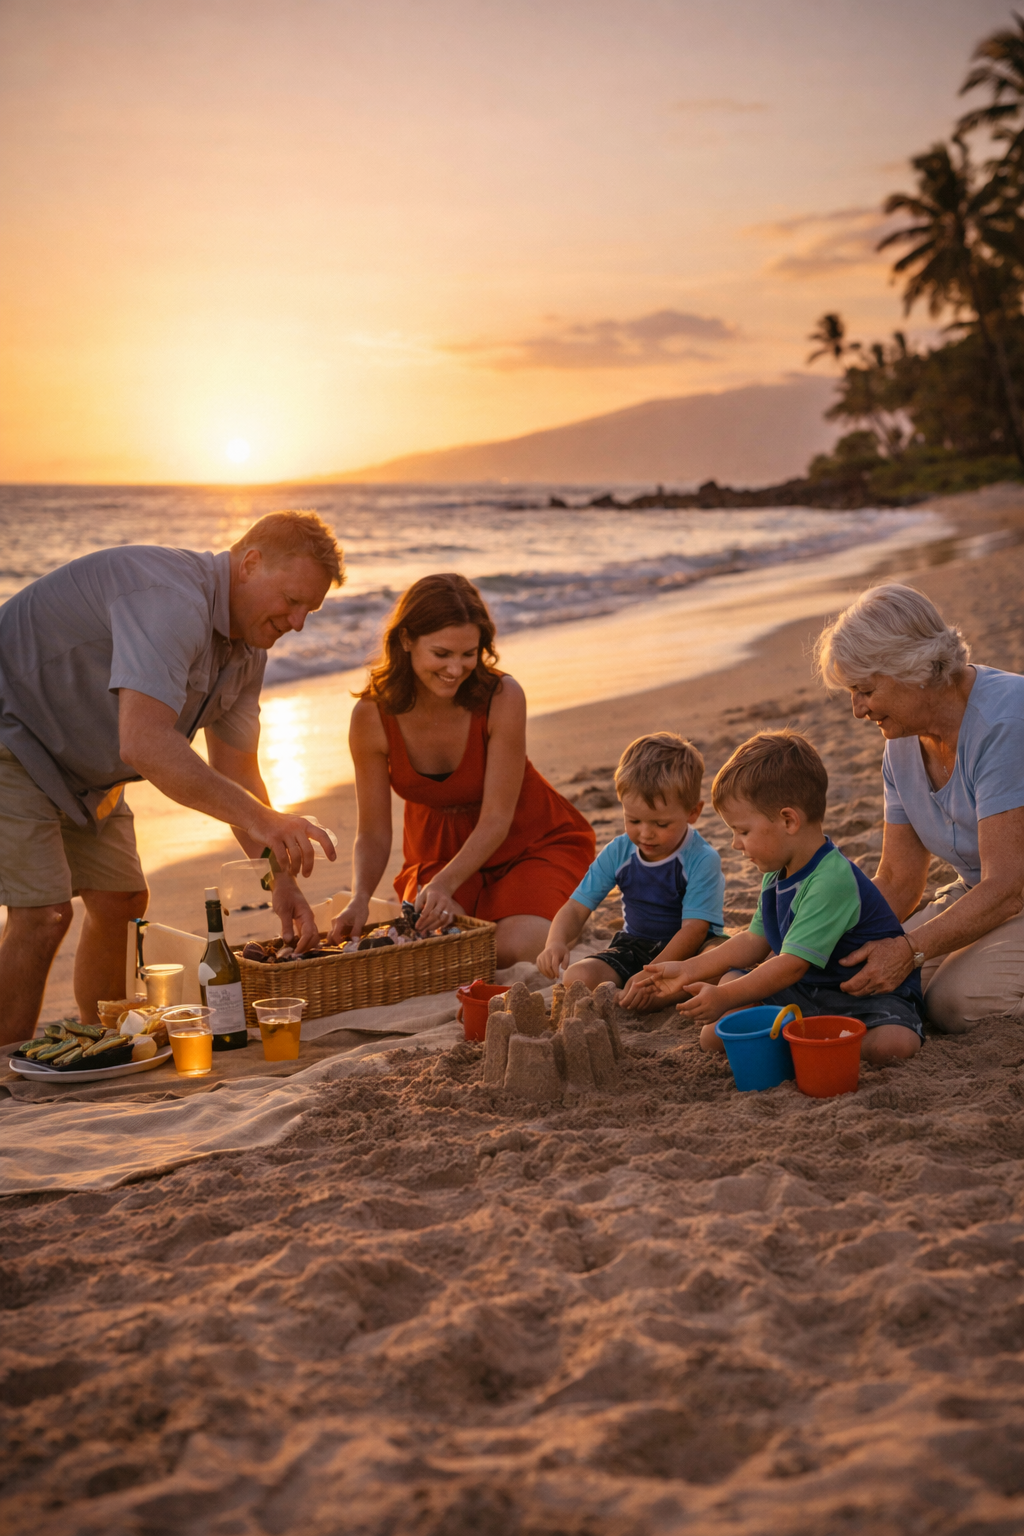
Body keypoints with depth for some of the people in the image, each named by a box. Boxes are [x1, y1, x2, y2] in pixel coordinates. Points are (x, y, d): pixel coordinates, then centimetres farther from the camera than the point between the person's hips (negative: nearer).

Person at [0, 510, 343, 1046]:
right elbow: (144, 745, -44)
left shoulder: (247, 649, 0)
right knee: (43, 916, -16)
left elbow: (236, 775, 3)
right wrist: (261, 819, -48)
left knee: (122, 903, 8)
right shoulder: (172, 599, -32)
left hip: (80, 767, 10)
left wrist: (283, 879, -9)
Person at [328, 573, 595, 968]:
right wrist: (360, 898, -33)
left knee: (513, 951, -26)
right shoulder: (372, 716, -21)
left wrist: (444, 884, -38)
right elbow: (373, 833, -14)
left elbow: (497, 818, -23)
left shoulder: (502, 698, -28)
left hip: (530, 843, -2)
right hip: (438, 848, 2)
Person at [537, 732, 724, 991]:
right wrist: (556, 943, -25)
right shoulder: (618, 853, -3)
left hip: (685, 953, -3)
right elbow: (576, 908, -2)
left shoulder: (702, 860, -17)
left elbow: (694, 928, -22)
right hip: (633, 948, 4)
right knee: (577, 977, -20)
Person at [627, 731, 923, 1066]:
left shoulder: (831, 881, -29)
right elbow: (756, 941, 11)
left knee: (893, 1044, -36)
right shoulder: (778, 874, 3)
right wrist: (690, 970, 8)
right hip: (807, 987, 8)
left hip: (871, 993, -8)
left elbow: (793, 964, -30)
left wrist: (726, 997, -31)